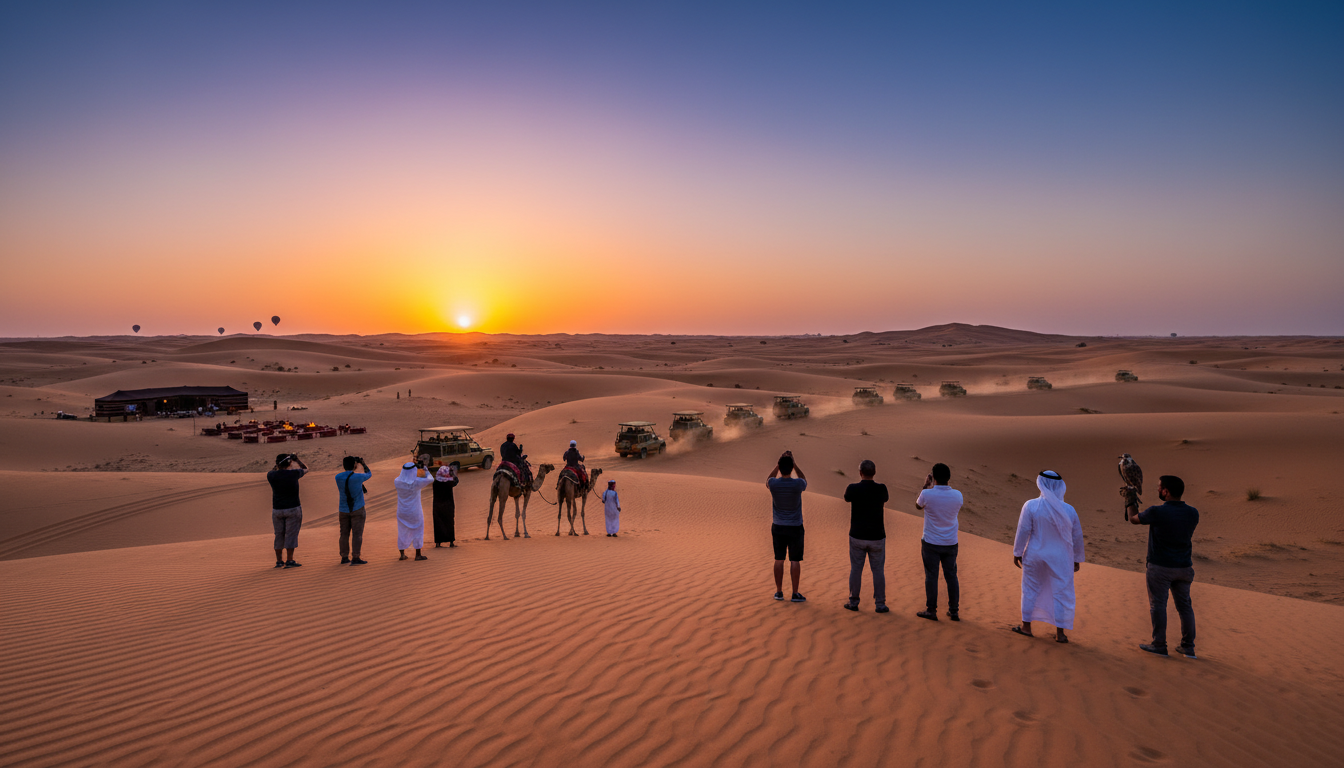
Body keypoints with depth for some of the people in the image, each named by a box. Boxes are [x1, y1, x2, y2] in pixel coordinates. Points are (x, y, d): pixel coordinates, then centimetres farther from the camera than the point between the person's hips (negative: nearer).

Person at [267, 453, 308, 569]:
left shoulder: (272, 476, -3)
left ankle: (279, 561, 17)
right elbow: (305, 469, 12)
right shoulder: (294, 474, -9)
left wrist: (278, 464, 20)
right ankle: (290, 560, -2)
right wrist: (296, 459, 18)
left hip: (277, 510, 4)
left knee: (279, 535, 12)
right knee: (291, 535, 0)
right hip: (293, 508, -3)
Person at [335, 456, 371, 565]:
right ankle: (355, 558, -7)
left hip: (343, 510, 4)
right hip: (357, 510, -4)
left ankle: (344, 557, 15)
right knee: (357, 534, -3)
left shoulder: (338, 477, -4)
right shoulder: (358, 477, -14)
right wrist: (363, 463, 23)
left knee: (344, 534, 11)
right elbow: (369, 474, 8)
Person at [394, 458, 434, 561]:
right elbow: (430, 479, -7)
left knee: (402, 532, 16)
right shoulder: (416, 482, -22)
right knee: (418, 531, 11)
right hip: (414, 512, -4)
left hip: (401, 512, 4)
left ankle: (402, 554, 22)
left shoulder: (397, 482, -12)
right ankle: (418, 555, 13)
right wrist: (424, 469, 7)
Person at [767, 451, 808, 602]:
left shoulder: (773, 483, -13)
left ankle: (779, 592, 17)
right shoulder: (797, 484, -17)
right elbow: (804, 480, 9)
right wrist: (793, 462, 7)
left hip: (778, 527, 2)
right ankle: (795, 593, 11)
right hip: (795, 527, -2)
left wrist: (780, 461, 11)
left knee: (779, 560, 10)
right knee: (795, 561, 6)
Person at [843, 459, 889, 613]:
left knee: (856, 569, 10)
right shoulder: (881, 489, -9)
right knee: (878, 571, 9)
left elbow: (846, 498, 12)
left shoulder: (853, 488, -12)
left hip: (857, 537, 0)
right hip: (877, 537, 0)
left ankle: (853, 602, 17)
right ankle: (880, 604, 12)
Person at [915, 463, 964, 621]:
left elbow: (918, 506, 4)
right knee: (951, 576, 13)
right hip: (950, 543, 3)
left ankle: (931, 611, 13)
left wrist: (925, 486, 11)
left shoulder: (927, 494, -18)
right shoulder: (957, 495, -10)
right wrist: (947, 484, 15)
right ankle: (954, 611, 19)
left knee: (931, 576, 7)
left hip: (931, 542, -3)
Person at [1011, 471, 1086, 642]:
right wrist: (1077, 559, 15)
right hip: (1061, 559, 1)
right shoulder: (1069, 510, -5)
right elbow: (1077, 537, 3)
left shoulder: (1031, 506, -14)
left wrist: (1017, 553, 1)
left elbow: (1023, 531, -10)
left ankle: (1026, 626, 25)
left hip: (1035, 556, -1)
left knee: (1031, 590, 15)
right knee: (1061, 594, 10)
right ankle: (1060, 633, 13)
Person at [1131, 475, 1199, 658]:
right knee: (1185, 605, 14)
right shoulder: (1193, 513, -2)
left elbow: (1134, 519, 0)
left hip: (1160, 567, -5)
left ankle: (1159, 645, 11)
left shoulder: (1156, 512, -18)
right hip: (1184, 567, 5)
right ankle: (1188, 647, 19)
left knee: (1158, 605, 5)